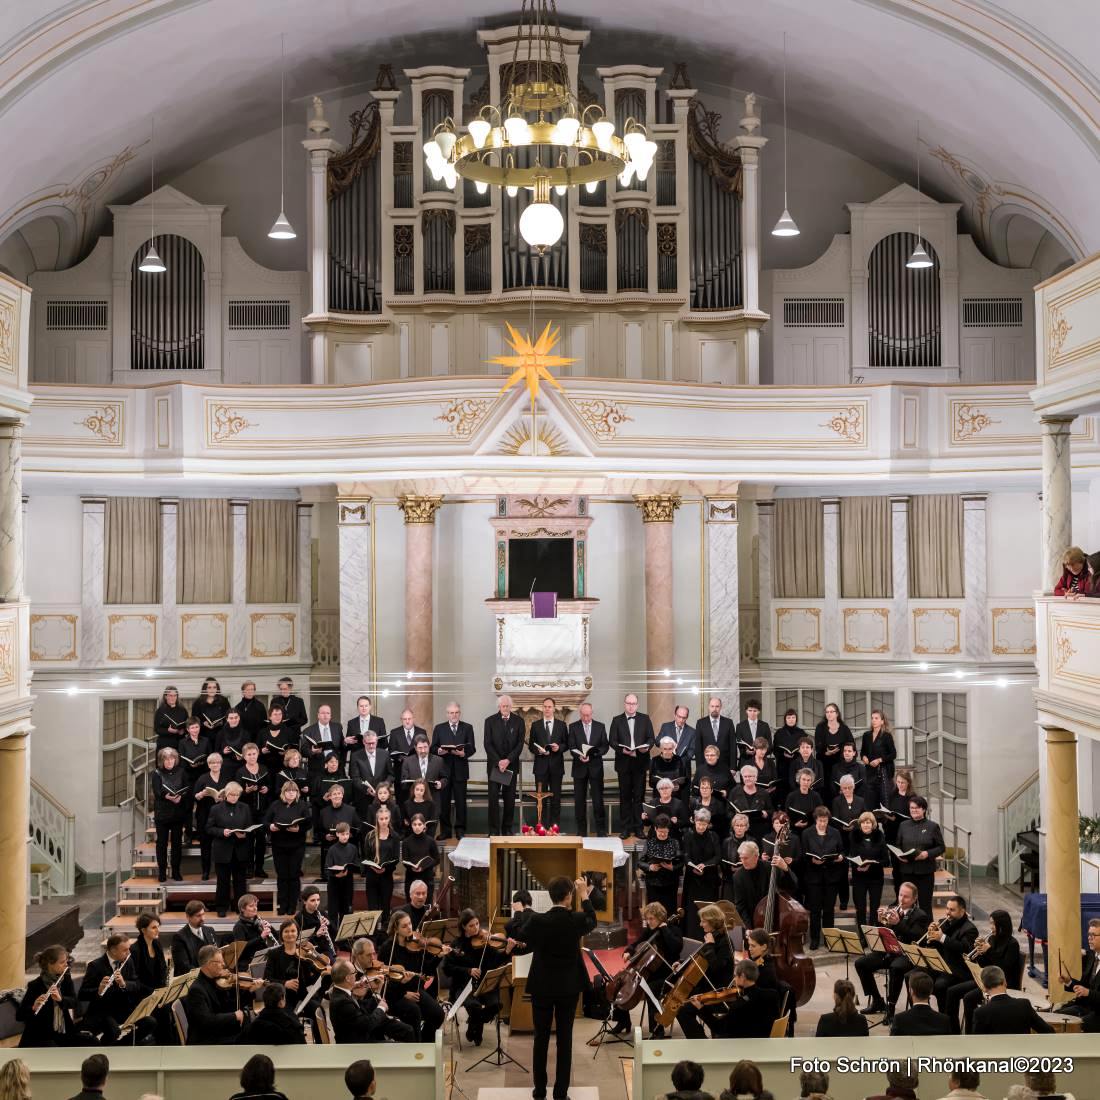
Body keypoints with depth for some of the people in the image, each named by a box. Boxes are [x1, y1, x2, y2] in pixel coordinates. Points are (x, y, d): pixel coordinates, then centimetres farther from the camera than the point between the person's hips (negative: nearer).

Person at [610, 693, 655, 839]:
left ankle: (638, 828, 8)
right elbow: (612, 740, 0)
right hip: (624, 763, 0)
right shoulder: (617, 720, 5)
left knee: (639, 796, 3)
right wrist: (622, 750, -17)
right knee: (625, 796, 5)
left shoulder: (645, 719, 7)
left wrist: (647, 746, -16)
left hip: (640, 762, 0)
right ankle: (625, 828, 9)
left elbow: (651, 738, 5)